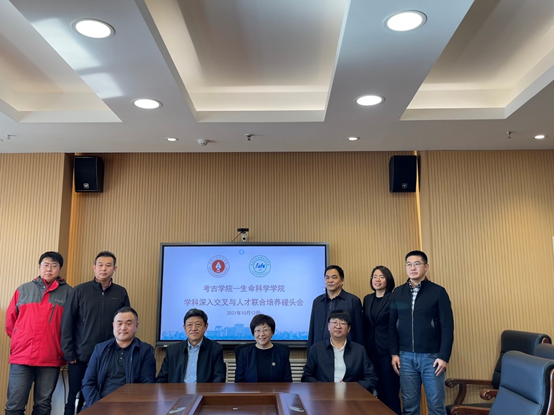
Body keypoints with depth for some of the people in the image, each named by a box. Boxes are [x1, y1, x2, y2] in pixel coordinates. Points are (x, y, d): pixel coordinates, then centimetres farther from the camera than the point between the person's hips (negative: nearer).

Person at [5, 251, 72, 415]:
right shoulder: (23, 289, 7)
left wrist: (64, 349, 5)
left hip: (51, 359, -1)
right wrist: (21, 342, 11)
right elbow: (10, 321, 12)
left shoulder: (68, 292, 2)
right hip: (21, 356, 1)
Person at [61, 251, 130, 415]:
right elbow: (67, 323, -1)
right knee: (75, 398, 7)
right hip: (81, 357, -1)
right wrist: (69, 353, -5)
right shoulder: (80, 290, 0)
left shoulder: (121, 293, 4)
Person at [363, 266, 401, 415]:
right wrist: (364, 349, 10)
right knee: (377, 392, 11)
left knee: (391, 392, 0)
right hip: (371, 350, 6)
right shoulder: (367, 299, 11)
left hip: (388, 350, -5)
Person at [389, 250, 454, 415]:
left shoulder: (438, 292, -3)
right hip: (405, 357, 2)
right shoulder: (397, 293, 5)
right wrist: (394, 353, 2)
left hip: (431, 356, -2)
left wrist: (444, 357, -9)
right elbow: (392, 325, 8)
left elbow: (447, 327, -4)